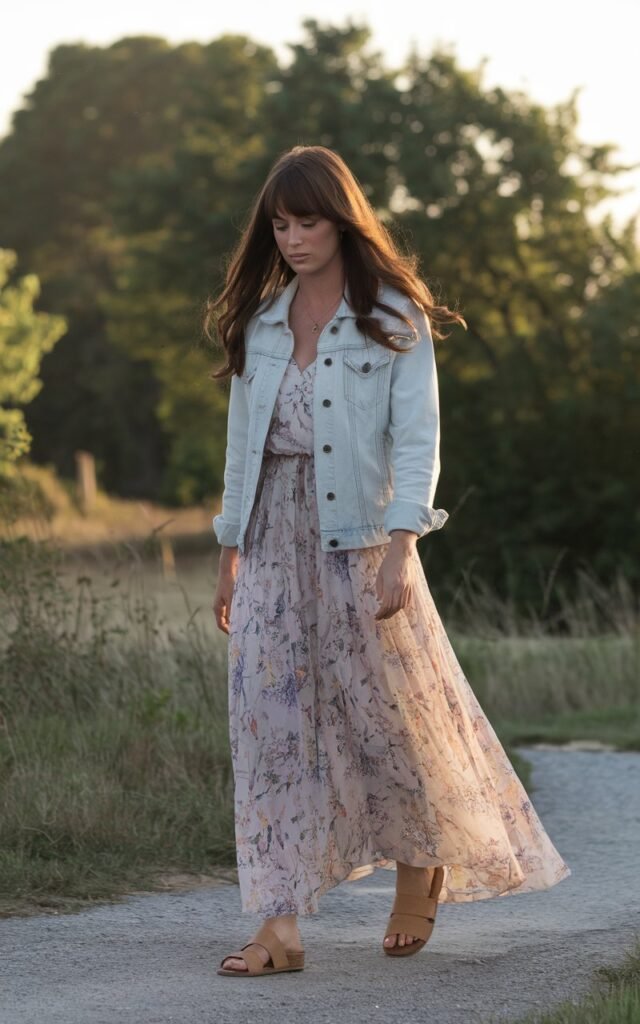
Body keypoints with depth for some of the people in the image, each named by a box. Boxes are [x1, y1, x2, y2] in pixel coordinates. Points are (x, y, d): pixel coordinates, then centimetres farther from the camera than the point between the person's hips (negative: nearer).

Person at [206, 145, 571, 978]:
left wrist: (400, 554, -20)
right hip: (273, 541, 4)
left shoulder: (395, 320, -3)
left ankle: (422, 866, 30)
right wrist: (230, 556, 13)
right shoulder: (260, 322, 11)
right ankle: (280, 927, -6)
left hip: (358, 536, -4)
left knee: (389, 708, 3)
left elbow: (416, 442, -9)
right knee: (269, 722, -4)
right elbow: (243, 440, 16)